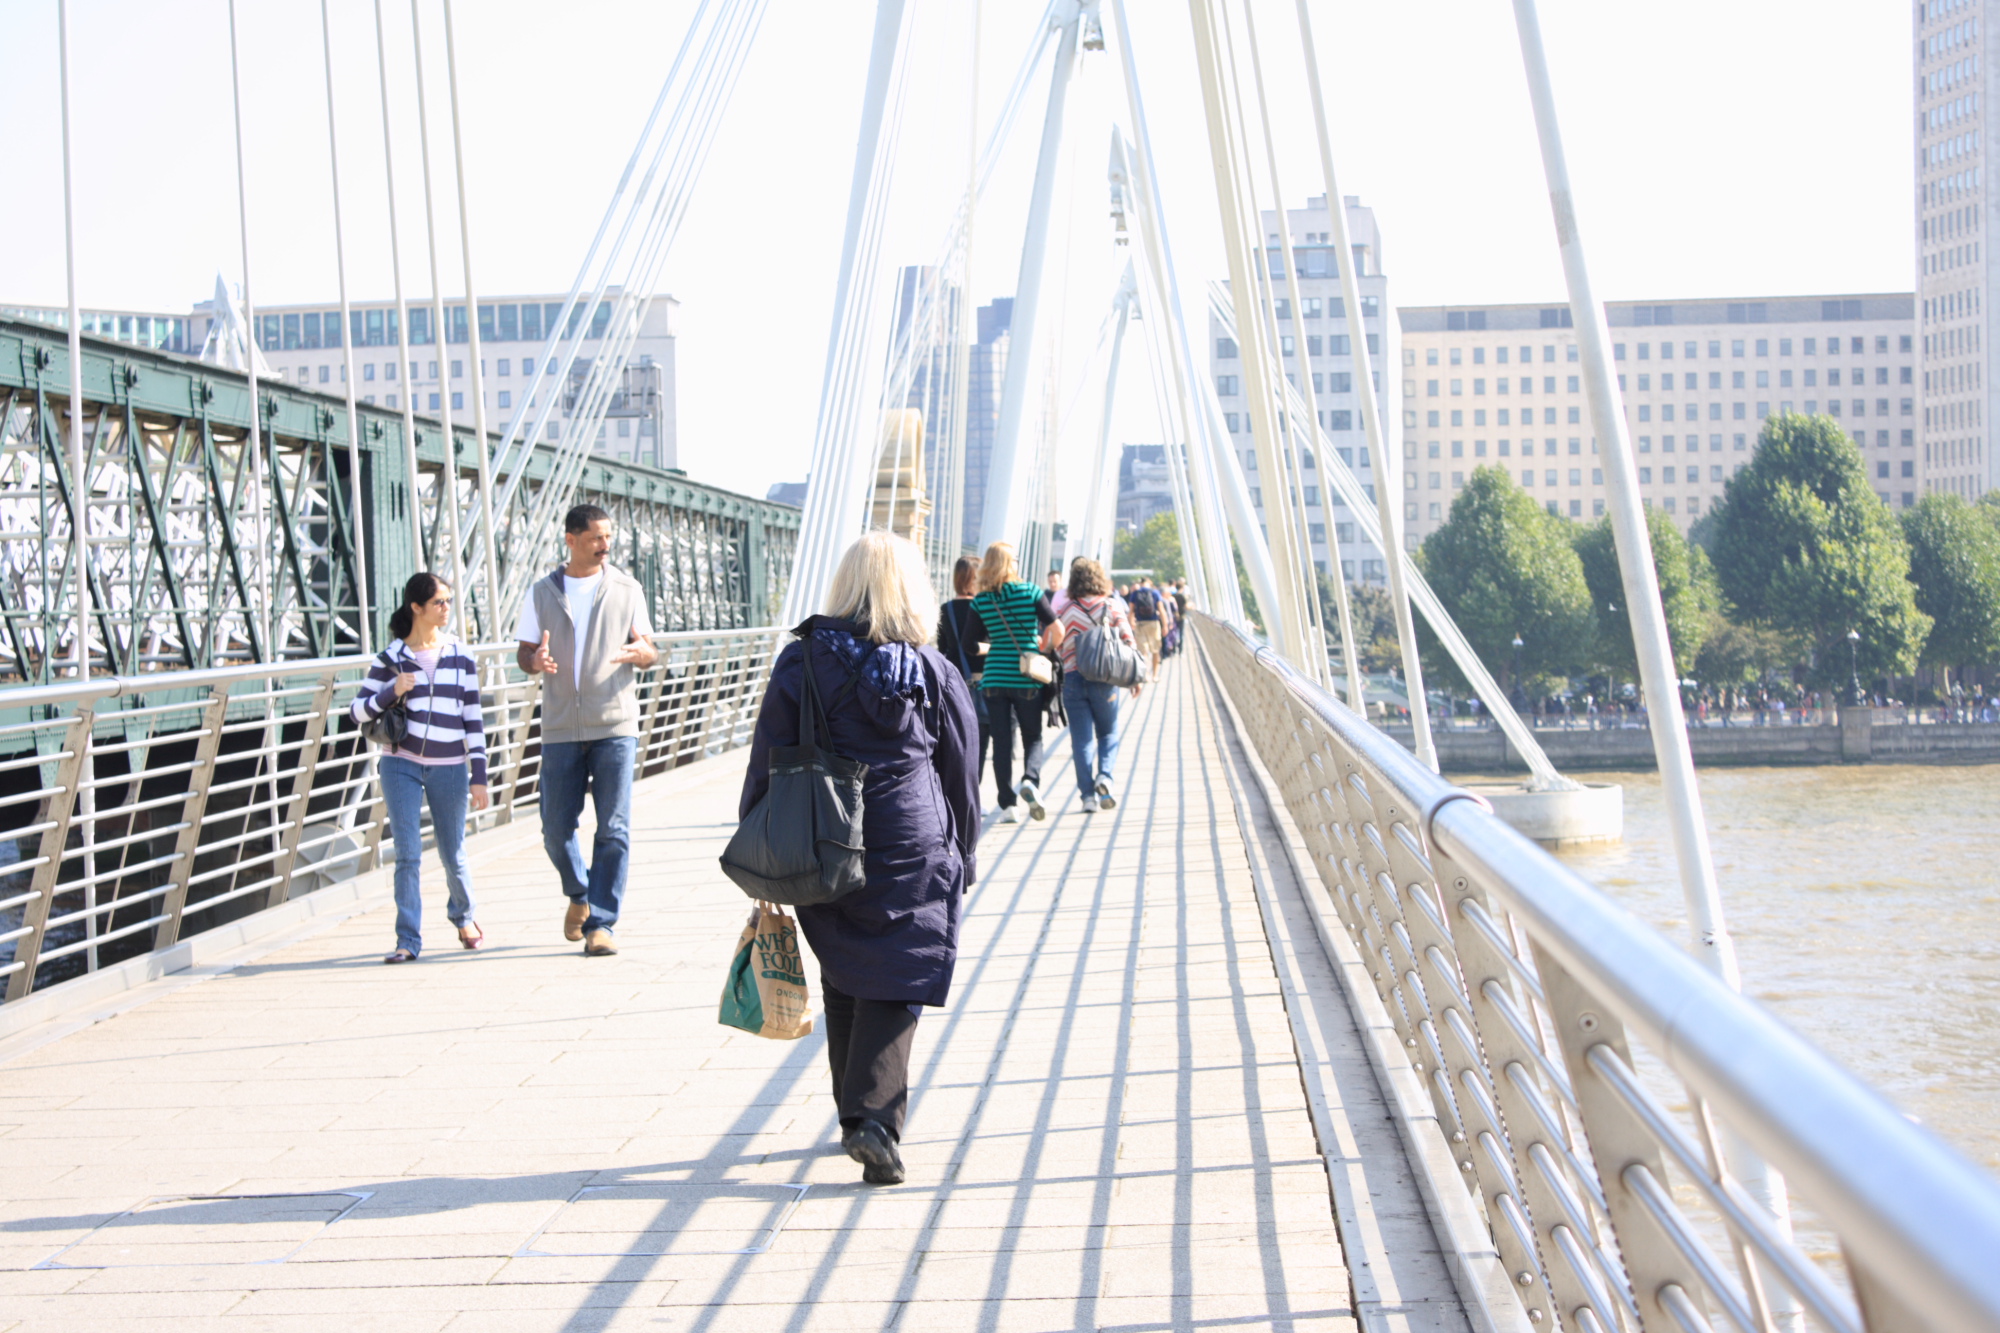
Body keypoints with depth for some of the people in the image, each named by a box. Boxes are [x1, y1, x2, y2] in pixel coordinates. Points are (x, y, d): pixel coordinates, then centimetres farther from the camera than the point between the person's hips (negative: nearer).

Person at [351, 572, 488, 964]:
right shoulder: (391, 658, 1)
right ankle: (408, 940, -1)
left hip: (449, 768, 1)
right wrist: (391, 692, -16)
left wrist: (479, 776, 1)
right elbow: (357, 711, 2)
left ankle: (462, 915, 37)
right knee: (408, 854, -7)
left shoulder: (461, 656, 4)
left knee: (452, 855, 9)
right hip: (402, 765, -1)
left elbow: (473, 719, 5)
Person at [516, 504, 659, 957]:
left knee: (614, 828, -8)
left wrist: (638, 652, -17)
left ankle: (600, 924, -3)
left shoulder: (626, 589, 7)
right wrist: (536, 661, -15)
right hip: (561, 729, 1)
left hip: (615, 724, -1)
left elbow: (649, 652, 8)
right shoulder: (543, 592, 9)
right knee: (556, 828, 3)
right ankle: (579, 896, 31)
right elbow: (523, 652, 9)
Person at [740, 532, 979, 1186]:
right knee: (894, 988, 0)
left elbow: (768, 765, 1)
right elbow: (962, 776, 8)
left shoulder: (802, 662, -1)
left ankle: (854, 1112, 24)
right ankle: (876, 1117, -16)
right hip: (910, 850, -1)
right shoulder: (934, 672, 0)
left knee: (843, 984, 16)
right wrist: (960, 859, 20)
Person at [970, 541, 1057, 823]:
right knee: (1033, 737, 12)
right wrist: (1043, 647, 14)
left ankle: (1008, 805, 3)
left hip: (994, 678, 1)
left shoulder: (980, 601, -1)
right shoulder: (1031, 592, -5)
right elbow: (1055, 629, -6)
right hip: (1027, 680, -1)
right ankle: (1030, 780, -15)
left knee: (1002, 742, 6)